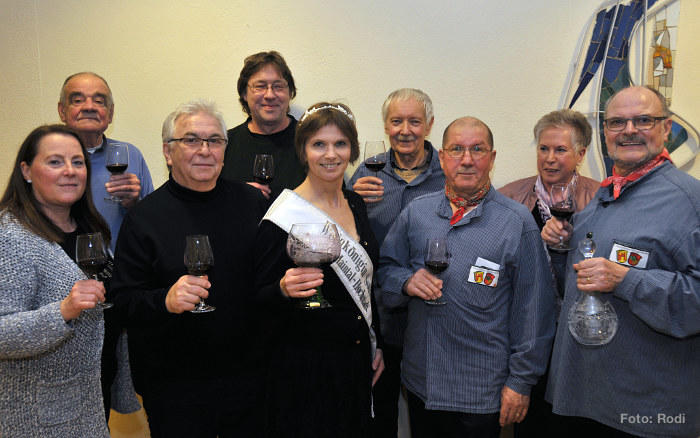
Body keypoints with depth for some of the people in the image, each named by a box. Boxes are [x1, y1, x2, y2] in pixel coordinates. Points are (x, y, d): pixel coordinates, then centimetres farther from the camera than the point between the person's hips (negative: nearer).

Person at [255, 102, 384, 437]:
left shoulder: (355, 204, 3)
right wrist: (284, 289, -35)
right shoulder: (283, 218, -18)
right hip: (306, 366, -6)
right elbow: (259, 299, -13)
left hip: (358, 359, 7)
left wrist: (375, 345, 13)